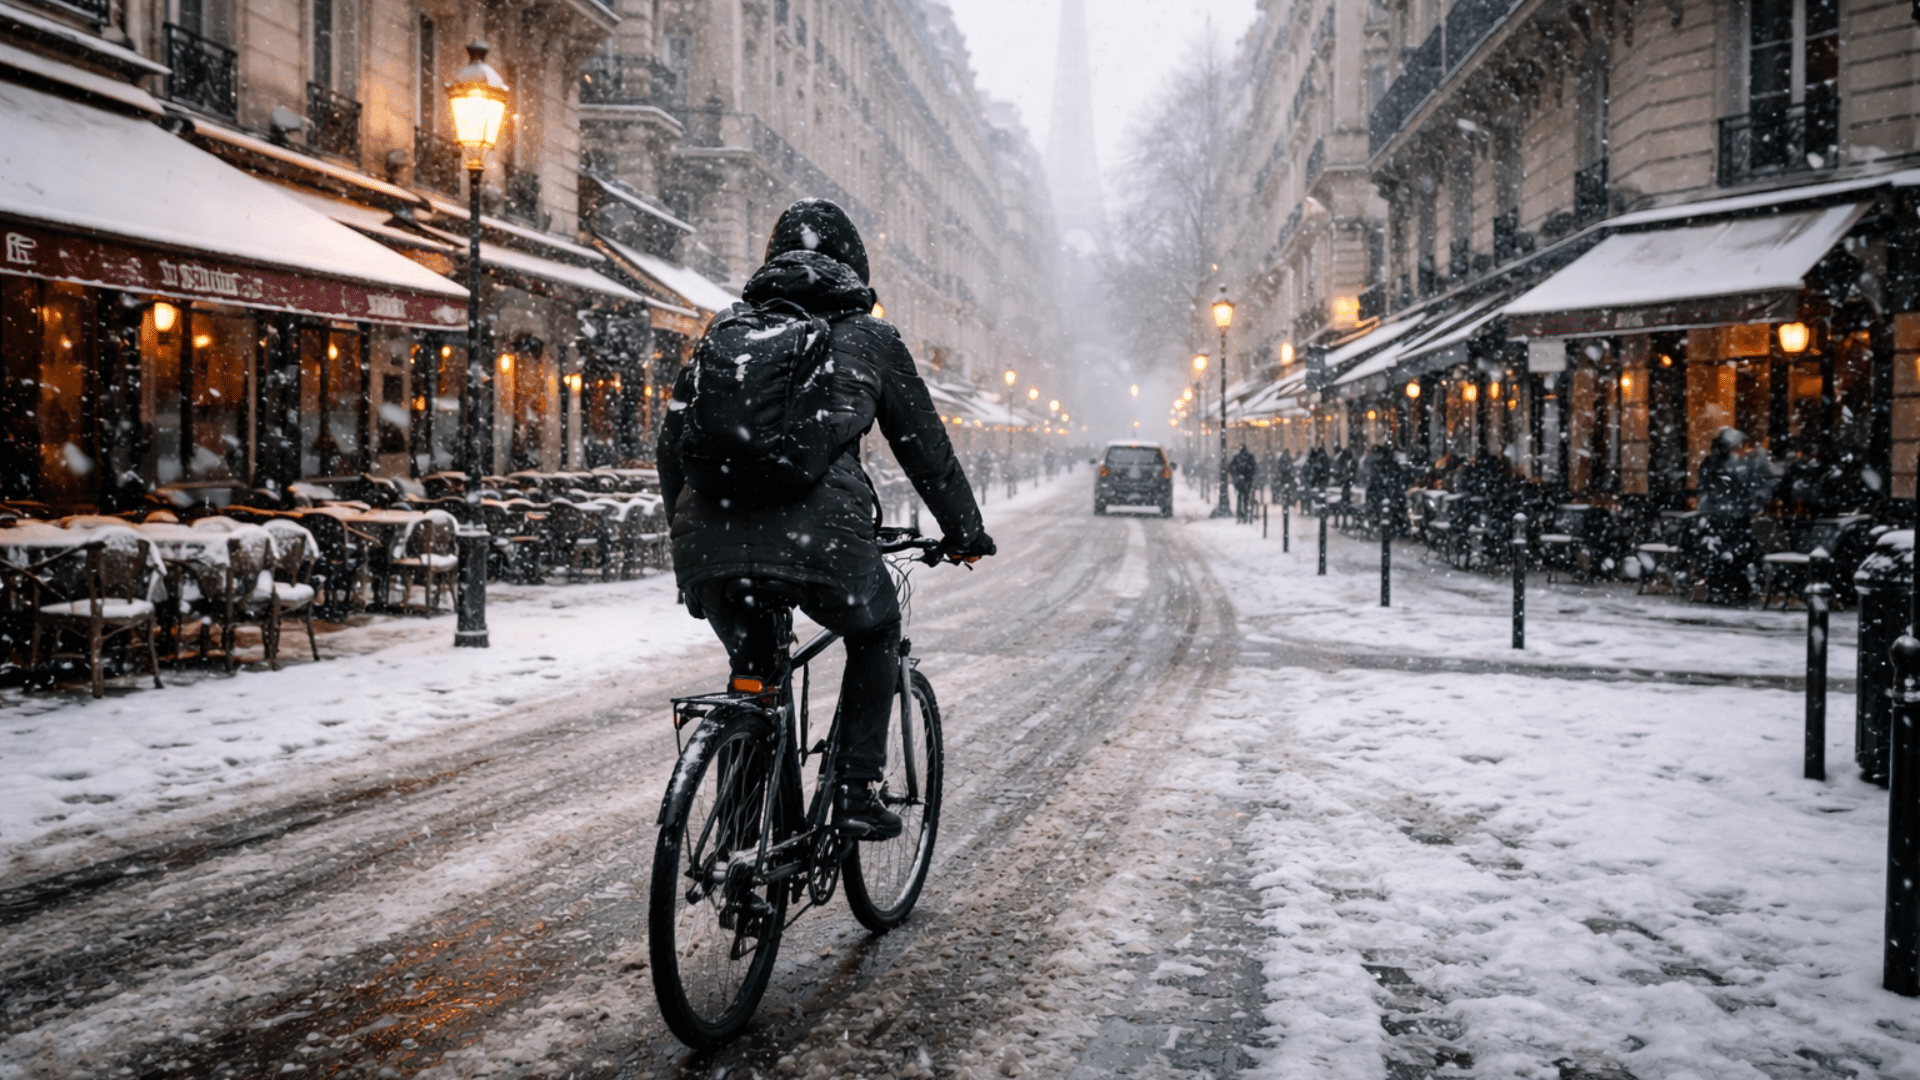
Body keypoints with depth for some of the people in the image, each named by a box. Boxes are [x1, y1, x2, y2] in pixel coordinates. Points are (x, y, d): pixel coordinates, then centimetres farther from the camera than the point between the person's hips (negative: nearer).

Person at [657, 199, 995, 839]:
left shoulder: (726, 331, 23)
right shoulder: (869, 339, 15)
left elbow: (673, 441, 24)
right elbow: (925, 448, 21)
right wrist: (965, 533, 35)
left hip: (709, 541, 3)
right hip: (818, 537, -3)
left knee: (751, 670, 27)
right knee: (875, 633, 27)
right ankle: (855, 793, 19)